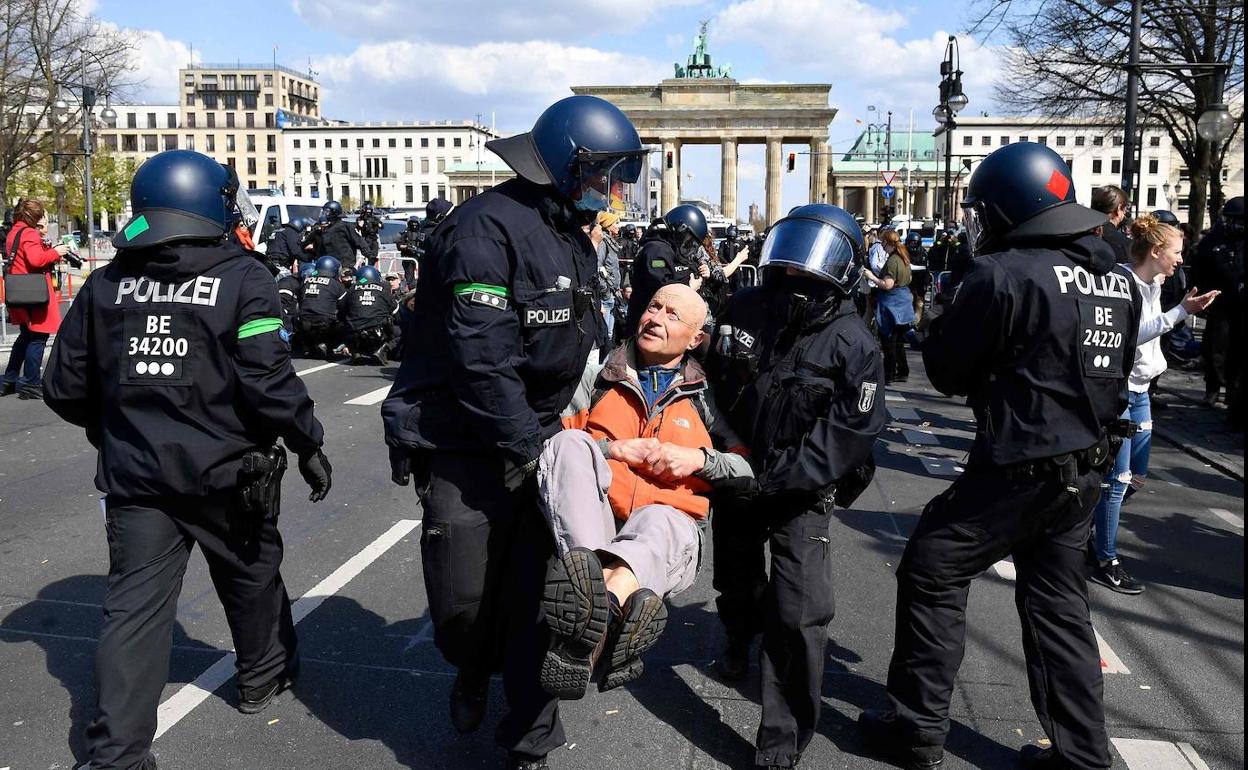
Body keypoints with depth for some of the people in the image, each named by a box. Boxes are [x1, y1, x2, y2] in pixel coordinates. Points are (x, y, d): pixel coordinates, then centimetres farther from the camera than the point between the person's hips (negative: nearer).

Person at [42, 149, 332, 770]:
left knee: (135, 603, 7)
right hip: (224, 470, -3)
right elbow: (268, 382, -18)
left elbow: (65, 388, 6)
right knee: (251, 577, 20)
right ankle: (263, 674, 41)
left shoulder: (107, 283, 2)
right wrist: (308, 445, -5)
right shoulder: (241, 276, -12)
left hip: (134, 475, 3)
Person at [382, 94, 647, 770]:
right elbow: (483, 358, -24)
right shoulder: (486, 227, -18)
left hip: (534, 440, 7)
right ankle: (473, 670, 38)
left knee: (534, 595, 5)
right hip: (464, 445, -7)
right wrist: (530, 446, -21)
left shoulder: (573, 239, 12)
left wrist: (554, 428, 14)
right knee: (465, 601, 2)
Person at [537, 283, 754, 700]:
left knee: (658, 523, -37)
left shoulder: (705, 397, 18)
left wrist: (700, 458, -3)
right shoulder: (598, 373, 18)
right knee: (570, 443, -29)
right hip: (589, 525, 1)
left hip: (670, 527, 0)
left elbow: (750, 468, 13)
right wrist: (614, 449, -4)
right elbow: (553, 437, 8)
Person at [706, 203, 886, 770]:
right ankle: (740, 640, 60)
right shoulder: (743, 309, -6)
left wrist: (775, 479, -26)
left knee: (799, 616, -14)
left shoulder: (853, 345, -18)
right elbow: (714, 384, 8)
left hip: (801, 491, -5)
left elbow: (849, 434, -21)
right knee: (735, 575, 25)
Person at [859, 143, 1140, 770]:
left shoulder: (1005, 273, -16)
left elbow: (947, 372, -9)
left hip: (1018, 468, -7)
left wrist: (944, 321, 7)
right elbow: (1115, 372, 16)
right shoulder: (1118, 280, 7)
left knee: (931, 576, 6)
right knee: (1056, 601, 18)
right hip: (1085, 469, 8)